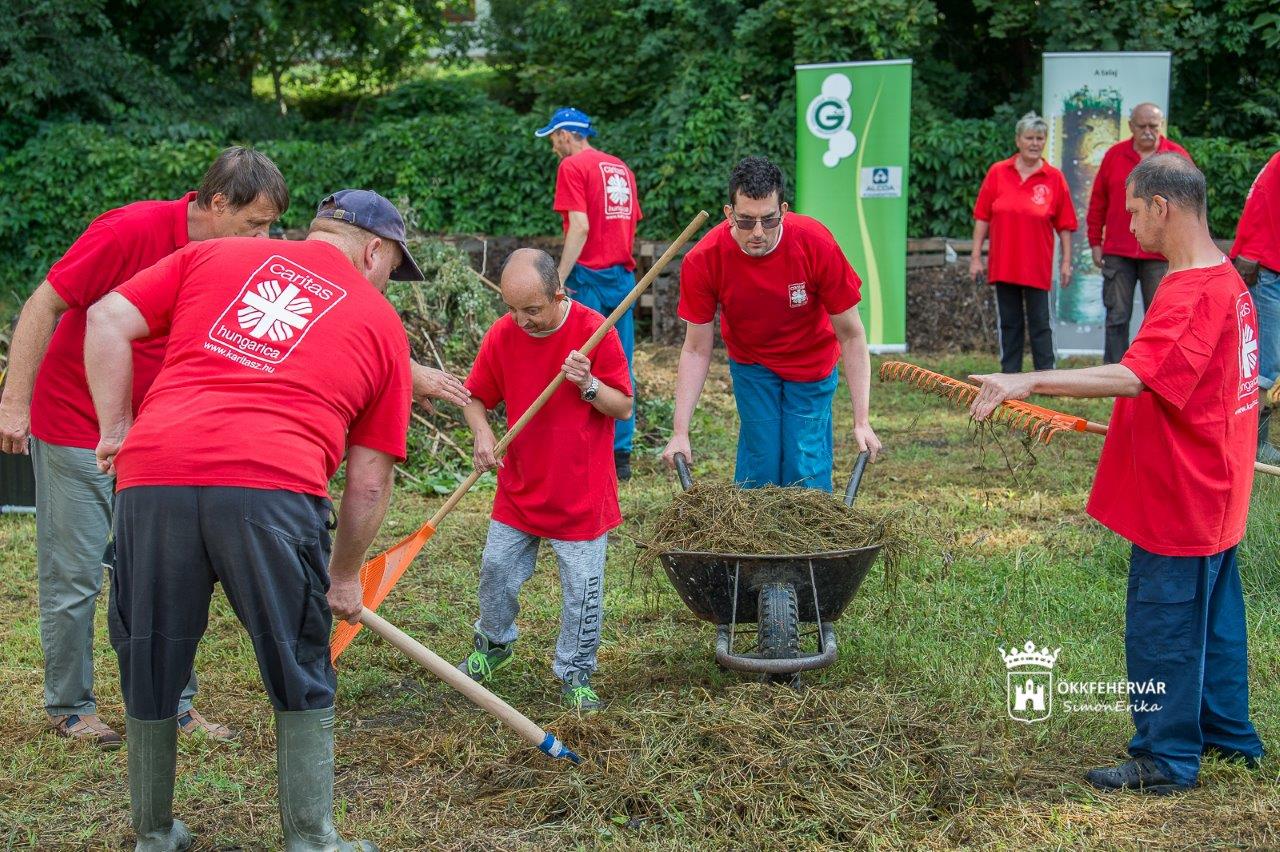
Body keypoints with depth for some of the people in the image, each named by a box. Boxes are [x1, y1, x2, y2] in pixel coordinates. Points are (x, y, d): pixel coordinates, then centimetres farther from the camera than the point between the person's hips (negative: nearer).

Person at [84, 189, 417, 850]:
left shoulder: (216, 255, 24)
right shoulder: (381, 322, 20)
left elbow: (107, 320, 14)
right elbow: (369, 482, 18)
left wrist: (116, 431, 19)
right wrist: (344, 576, 30)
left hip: (151, 477, 3)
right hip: (273, 485, -2)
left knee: (150, 670, 20)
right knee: (301, 680, 17)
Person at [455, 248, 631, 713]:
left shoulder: (594, 331, -15)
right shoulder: (502, 335, -7)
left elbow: (624, 408, -9)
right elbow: (475, 397, 7)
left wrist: (589, 385, -28)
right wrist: (482, 433, -14)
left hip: (582, 491, -3)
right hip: (520, 485, 3)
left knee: (582, 587, 2)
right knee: (496, 569, 12)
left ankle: (575, 675, 19)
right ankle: (494, 644, 39)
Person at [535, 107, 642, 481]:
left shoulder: (572, 166, -5)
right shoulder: (621, 168, 17)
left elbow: (579, 227, -15)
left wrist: (560, 279, -15)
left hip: (589, 277, -7)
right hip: (624, 277, 7)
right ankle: (621, 456, 11)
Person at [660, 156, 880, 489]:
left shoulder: (816, 245, -29)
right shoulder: (703, 260, -26)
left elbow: (851, 336, -19)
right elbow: (696, 350, -15)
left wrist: (862, 421, -23)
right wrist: (680, 431, -20)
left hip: (811, 366, -1)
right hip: (751, 365, 1)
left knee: (807, 474, -6)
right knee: (758, 466, -3)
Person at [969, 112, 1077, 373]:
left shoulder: (1054, 178, -2)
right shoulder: (997, 173, 1)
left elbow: (1064, 225, 1)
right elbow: (982, 217, 2)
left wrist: (1066, 261, -2)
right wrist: (976, 257, -1)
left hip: (1037, 267, -2)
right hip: (1003, 264, 2)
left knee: (1039, 324, 2)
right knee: (1009, 323, 11)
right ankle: (1010, 375, 18)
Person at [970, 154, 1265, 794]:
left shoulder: (1191, 295, -25)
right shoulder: (1225, 280, 8)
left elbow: (1132, 376, -38)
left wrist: (1028, 382, -42)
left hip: (1177, 502, -10)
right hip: (1214, 498, 10)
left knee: (1162, 626, 3)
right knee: (1212, 616, 21)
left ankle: (1167, 759, 16)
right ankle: (1229, 735, 36)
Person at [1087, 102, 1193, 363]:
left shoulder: (1177, 156, 3)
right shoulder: (1114, 155, 8)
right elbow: (1097, 202, 11)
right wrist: (1095, 242, 8)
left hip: (1161, 255, -1)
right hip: (1117, 253, 2)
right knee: (1116, 317, 5)